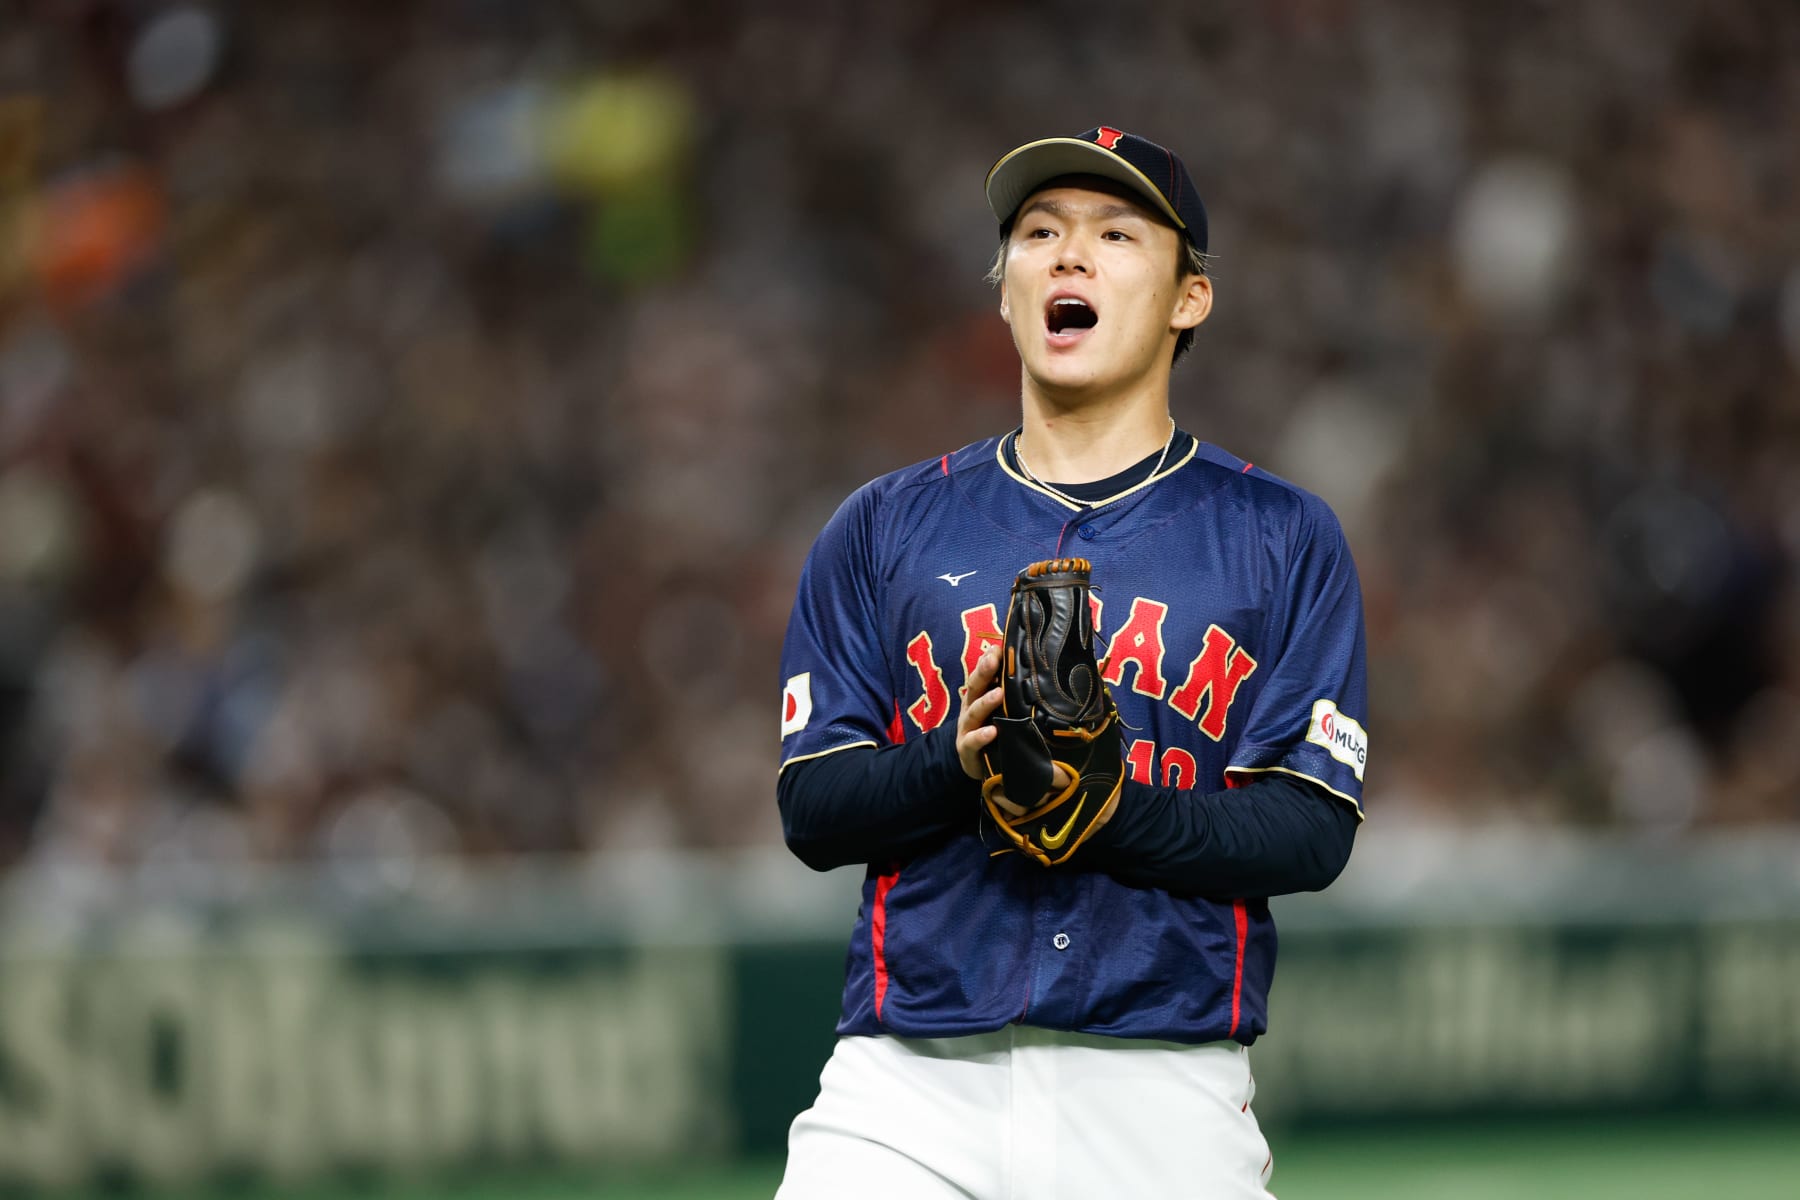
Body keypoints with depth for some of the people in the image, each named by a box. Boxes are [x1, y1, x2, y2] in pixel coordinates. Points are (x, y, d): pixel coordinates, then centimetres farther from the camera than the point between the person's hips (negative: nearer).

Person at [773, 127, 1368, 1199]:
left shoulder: (1284, 537, 8)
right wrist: (957, 764, -13)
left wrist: (1114, 809, -17)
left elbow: (1314, 831, -1)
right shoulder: (885, 528, 13)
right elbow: (812, 810, 6)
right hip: (911, 1080, 1)